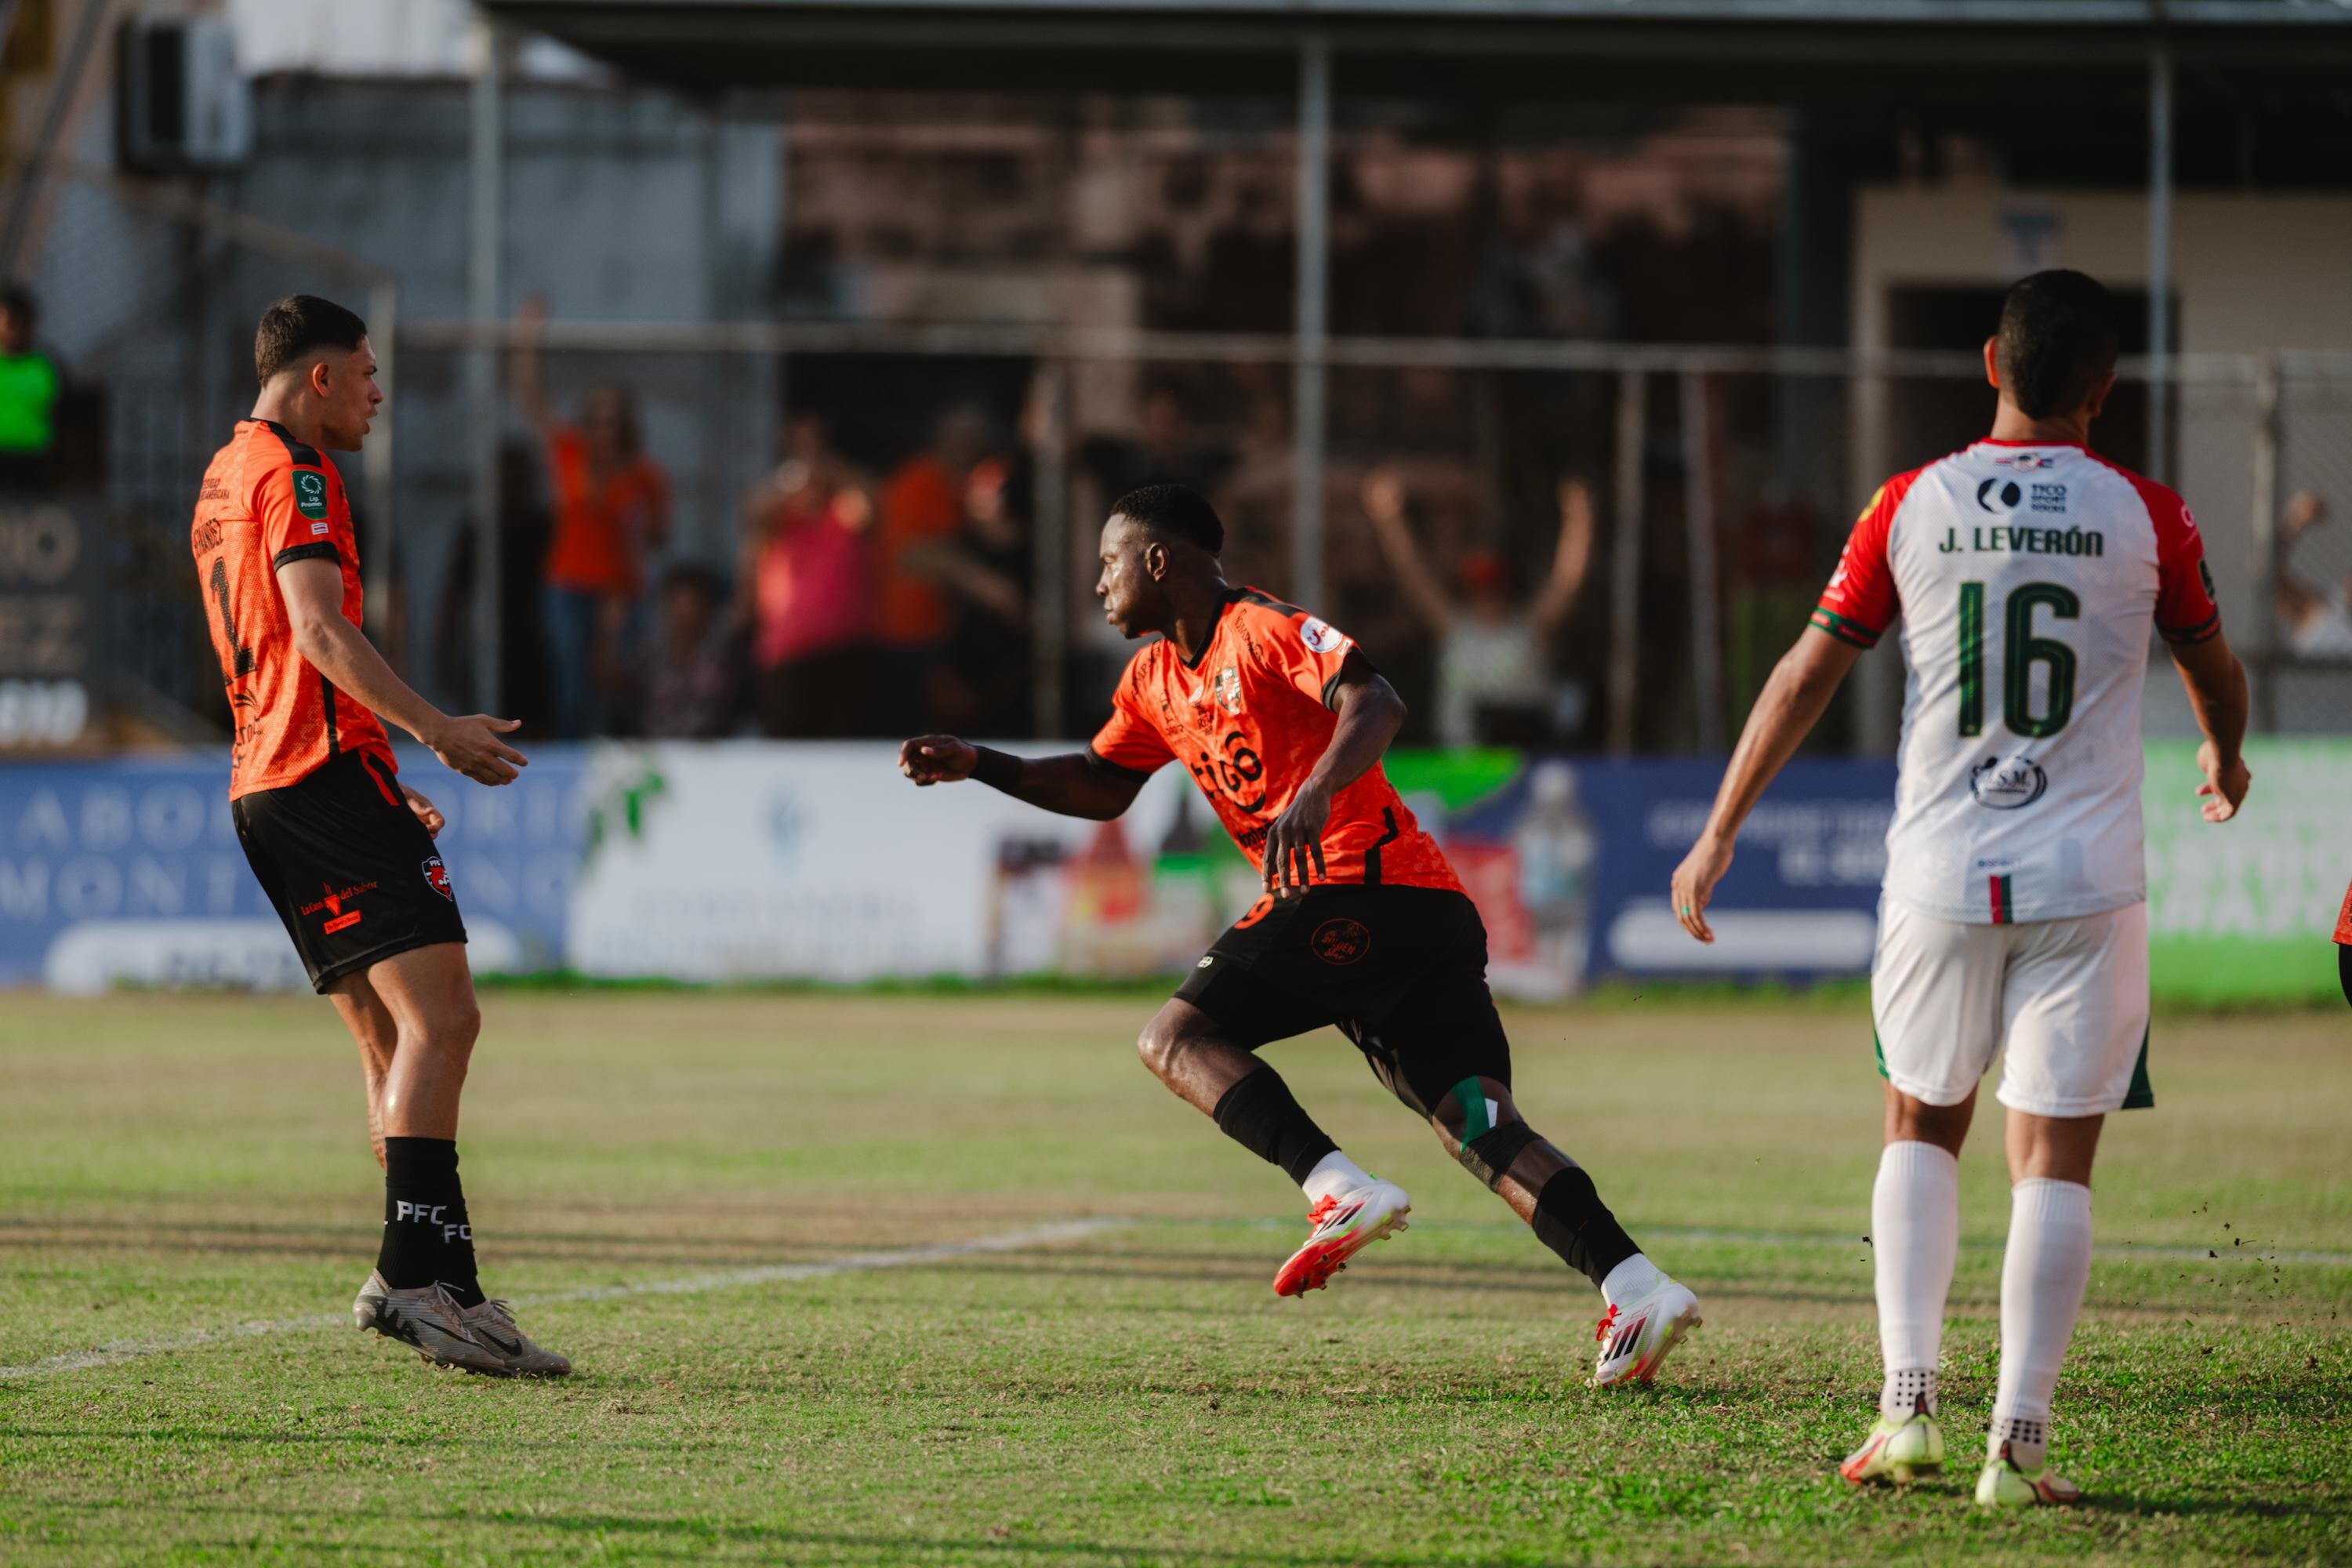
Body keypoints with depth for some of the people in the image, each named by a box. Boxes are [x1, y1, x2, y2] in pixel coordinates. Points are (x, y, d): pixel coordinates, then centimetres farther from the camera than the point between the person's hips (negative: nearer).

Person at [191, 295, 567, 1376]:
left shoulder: (224, 476, 25)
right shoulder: (293, 470, -6)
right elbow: (319, 629, -19)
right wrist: (436, 729, -22)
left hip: (263, 785, 10)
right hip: (326, 765, -10)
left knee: (393, 1040, 7)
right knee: (440, 1014, -17)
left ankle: (438, 1285, -1)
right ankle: (418, 1274, -28)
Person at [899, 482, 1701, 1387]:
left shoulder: (1265, 631, -3)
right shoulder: (1155, 680, 24)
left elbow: (1375, 703, -18)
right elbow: (1101, 787, 36)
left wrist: (1316, 793, -34)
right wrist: (976, 766, 26)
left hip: (1364, 886, -9)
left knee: (1176, 1038, -9)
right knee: (1477, 1124, -6)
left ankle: (1341, 1193, -24)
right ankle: (1637, 1288, -20)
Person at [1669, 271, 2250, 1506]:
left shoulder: (1912, 507, 0)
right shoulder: (2142, 517, -1)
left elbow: (1806, 675, 3)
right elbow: (2214, 673, 16)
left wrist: (1719, 834, 11)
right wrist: (2224, 760, 39)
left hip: (1940, 875, 2)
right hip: (2085, 885, -2)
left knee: (1920, 1127, 19)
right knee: (2052, 1161, 2)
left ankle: (1908, 1404, 6)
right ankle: (2018, 1443, -5)